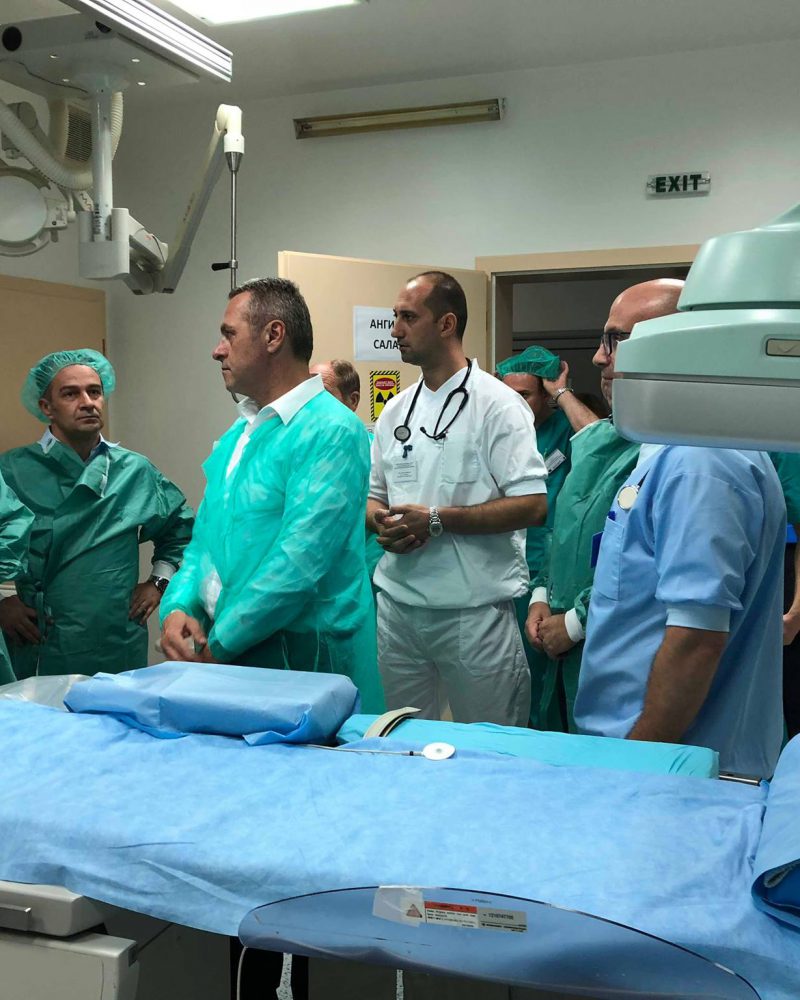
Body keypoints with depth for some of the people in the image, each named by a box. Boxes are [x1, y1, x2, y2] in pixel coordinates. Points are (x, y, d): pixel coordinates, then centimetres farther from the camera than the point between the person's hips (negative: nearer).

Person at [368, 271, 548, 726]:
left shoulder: (497, 404, -8)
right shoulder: (396, 410, 12)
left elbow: (532, 505, -14)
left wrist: (436, 520, -18)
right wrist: (381, 521, -6)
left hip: (474, 613, -5)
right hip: (398, 605, 6)